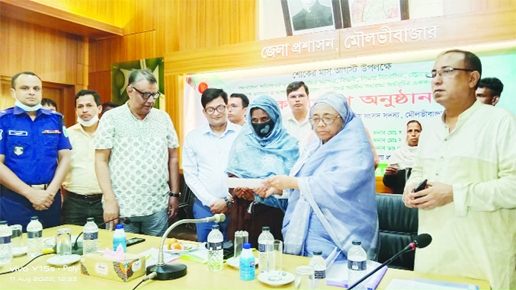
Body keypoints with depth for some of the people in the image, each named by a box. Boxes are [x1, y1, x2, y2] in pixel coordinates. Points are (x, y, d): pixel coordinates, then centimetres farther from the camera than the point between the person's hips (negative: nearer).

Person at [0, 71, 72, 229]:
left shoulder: (55, 119, 6)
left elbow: (64, 158, 4)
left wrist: (51, 191, -7)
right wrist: (30, 193, -13)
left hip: (51, 198, 3)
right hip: (14, 200, -2)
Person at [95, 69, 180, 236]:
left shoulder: (163, 118, 6)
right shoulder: (111, 118, -2)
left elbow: (172, 158, 10)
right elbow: (101, 161, -3)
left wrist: (174, 194, 7)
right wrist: (109, 199, -10)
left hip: (158, 206, 2)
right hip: (122, 206, -2)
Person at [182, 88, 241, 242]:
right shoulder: (193, 137, 3)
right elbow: (190, 175, 2)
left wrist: (229, 201, -6)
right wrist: (211, 201, -6)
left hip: (235, 206, -1)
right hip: (205, 207, 2)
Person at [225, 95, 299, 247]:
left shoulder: (288, 145, -1)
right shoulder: (242, 142, 8)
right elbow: (232, 174, 8)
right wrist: (236, 188, -14)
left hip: (273, 212, -2)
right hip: (243, 210, 3)